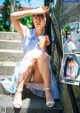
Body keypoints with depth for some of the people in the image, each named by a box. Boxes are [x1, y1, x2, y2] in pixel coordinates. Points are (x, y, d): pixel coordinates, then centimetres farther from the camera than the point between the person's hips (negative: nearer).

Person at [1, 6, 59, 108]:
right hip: (25, 71, 0)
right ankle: (18, 91, -32)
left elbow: (46, 58, -3)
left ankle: (47, 91, -31)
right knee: (32, 55, -29)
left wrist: (44, 42, -17)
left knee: (41, 54, -28)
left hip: (41, 74, 0)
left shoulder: (48, 37, 7)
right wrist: (35, 11, -8)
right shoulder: (27, 32, 7)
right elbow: (13, 17, -6)